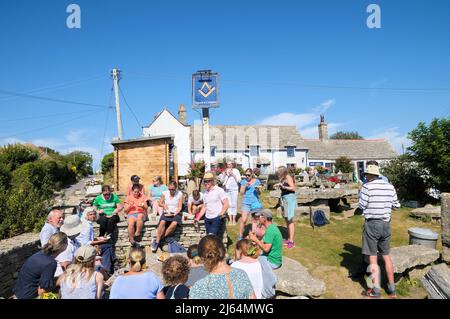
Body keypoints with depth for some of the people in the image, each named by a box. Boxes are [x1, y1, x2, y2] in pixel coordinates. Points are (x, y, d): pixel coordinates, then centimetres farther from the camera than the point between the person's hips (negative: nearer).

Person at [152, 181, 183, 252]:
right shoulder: (165, 193, 5)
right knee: (162, 222, -31)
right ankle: (157, 241, -22)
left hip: (176, 213, -1)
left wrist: (174, 214, -17)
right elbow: (160, 203, 13)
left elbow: (180, 207, -2)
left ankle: (159, 239, -22)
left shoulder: (180, 194, -1)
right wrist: (163, 205, -10)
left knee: (174, 223, -33)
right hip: (166, 213, 2)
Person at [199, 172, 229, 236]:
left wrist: (221, 213, -23)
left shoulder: (219, 190, -5)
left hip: (217, 218, -6)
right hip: (207, 218, 6)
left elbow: (226, 204, -9)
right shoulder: (205, 193, 13)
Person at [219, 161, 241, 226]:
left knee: (234, 204, -2)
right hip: (227, 189, 2)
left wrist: (232, 174, -13)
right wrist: (224, 174, -7)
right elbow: (221, 180, 5)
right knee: (229, 204, 3)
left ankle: (234, 219, 7)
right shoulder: (225, 171, 9)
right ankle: (230, 219, 10)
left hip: (234, 189, -2)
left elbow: (239, 180, -5)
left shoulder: (236, 171, 1)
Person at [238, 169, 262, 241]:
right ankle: (240, 235, 5)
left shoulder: (257, 181, 5)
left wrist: (258, 190, -14)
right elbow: (241, 193, 4)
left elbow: (259, 193, 8)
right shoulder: (243, 181, 6)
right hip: (246, 203, 0)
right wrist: (245, 186, -11)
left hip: (256, 202, 0)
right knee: (243, 220, -7)